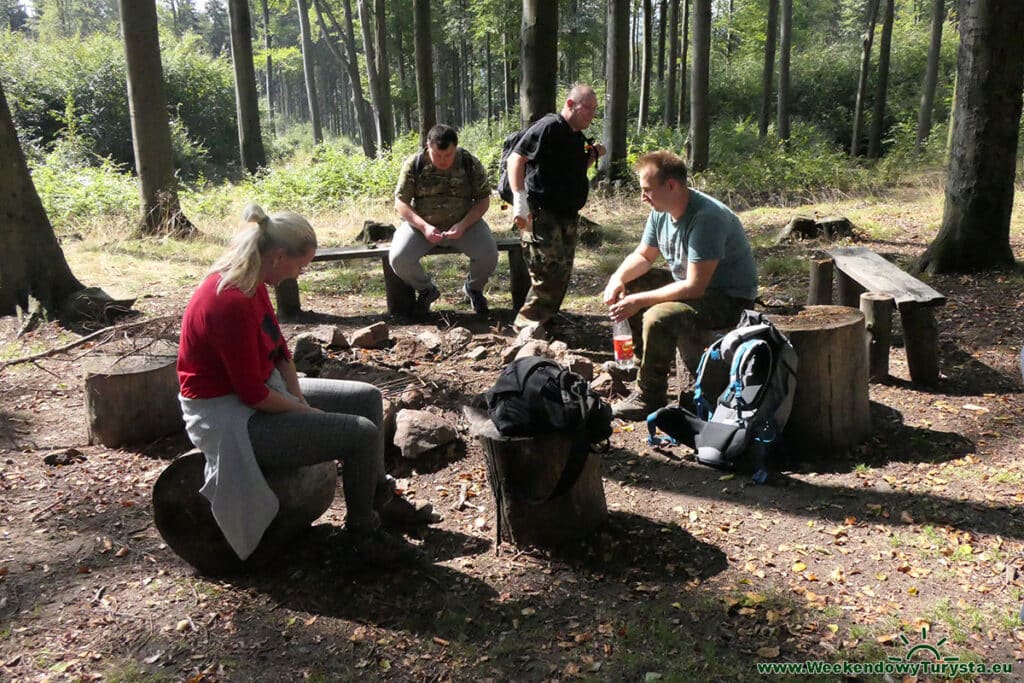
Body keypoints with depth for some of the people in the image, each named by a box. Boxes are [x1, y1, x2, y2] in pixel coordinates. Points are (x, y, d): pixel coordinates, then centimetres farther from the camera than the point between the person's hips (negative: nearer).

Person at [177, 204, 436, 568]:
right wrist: (304, 410, -11)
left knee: (367, 397, 12)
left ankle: (380, 499, 25)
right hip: (232, 418, -10)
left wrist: (299, 399, -1)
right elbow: (252, 394, -26)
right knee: (362, 433, -17)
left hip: (265, 389, 10)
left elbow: (279, 350, 9)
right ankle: (364, 532, 5)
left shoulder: (251, 283, 1)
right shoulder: (231, 303, -30)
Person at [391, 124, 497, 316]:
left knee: (488, 254, -27)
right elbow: (400, 202, -7)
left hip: (464, 223, 0)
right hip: (422, 224, 0)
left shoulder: (470, 164, -7)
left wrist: (463, 225, -21)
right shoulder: (414, 165, -8)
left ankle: (473, 288, 9)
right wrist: (424, 226, -24)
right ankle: (426, 290, 8)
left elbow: (483, 200, -3)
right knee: (398, 259, -25)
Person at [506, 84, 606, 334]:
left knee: (562, 273, 14)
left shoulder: (577, 136, 15)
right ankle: (528, 325, 0)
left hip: (567, 215, 10)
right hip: (541, 213, -9)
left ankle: (545, 318, 29)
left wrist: (593, 154, 8)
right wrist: (520, 200, -26)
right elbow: (516, 158, -17)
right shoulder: (548, 128, -13)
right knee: (550, 271, -12)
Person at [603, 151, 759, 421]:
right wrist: (619, 278, -10)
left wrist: (639, 300, -30)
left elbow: (694, 287, -32)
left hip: (730, 299, -9)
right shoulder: (661, 212, -2)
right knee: (624, 287, 5)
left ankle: (650, 397, -11)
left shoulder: (707, 218, -30)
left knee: (658, 318, -32)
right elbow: (643, 256, 11)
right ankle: (639, 364, 9)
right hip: (688, 282, 10)